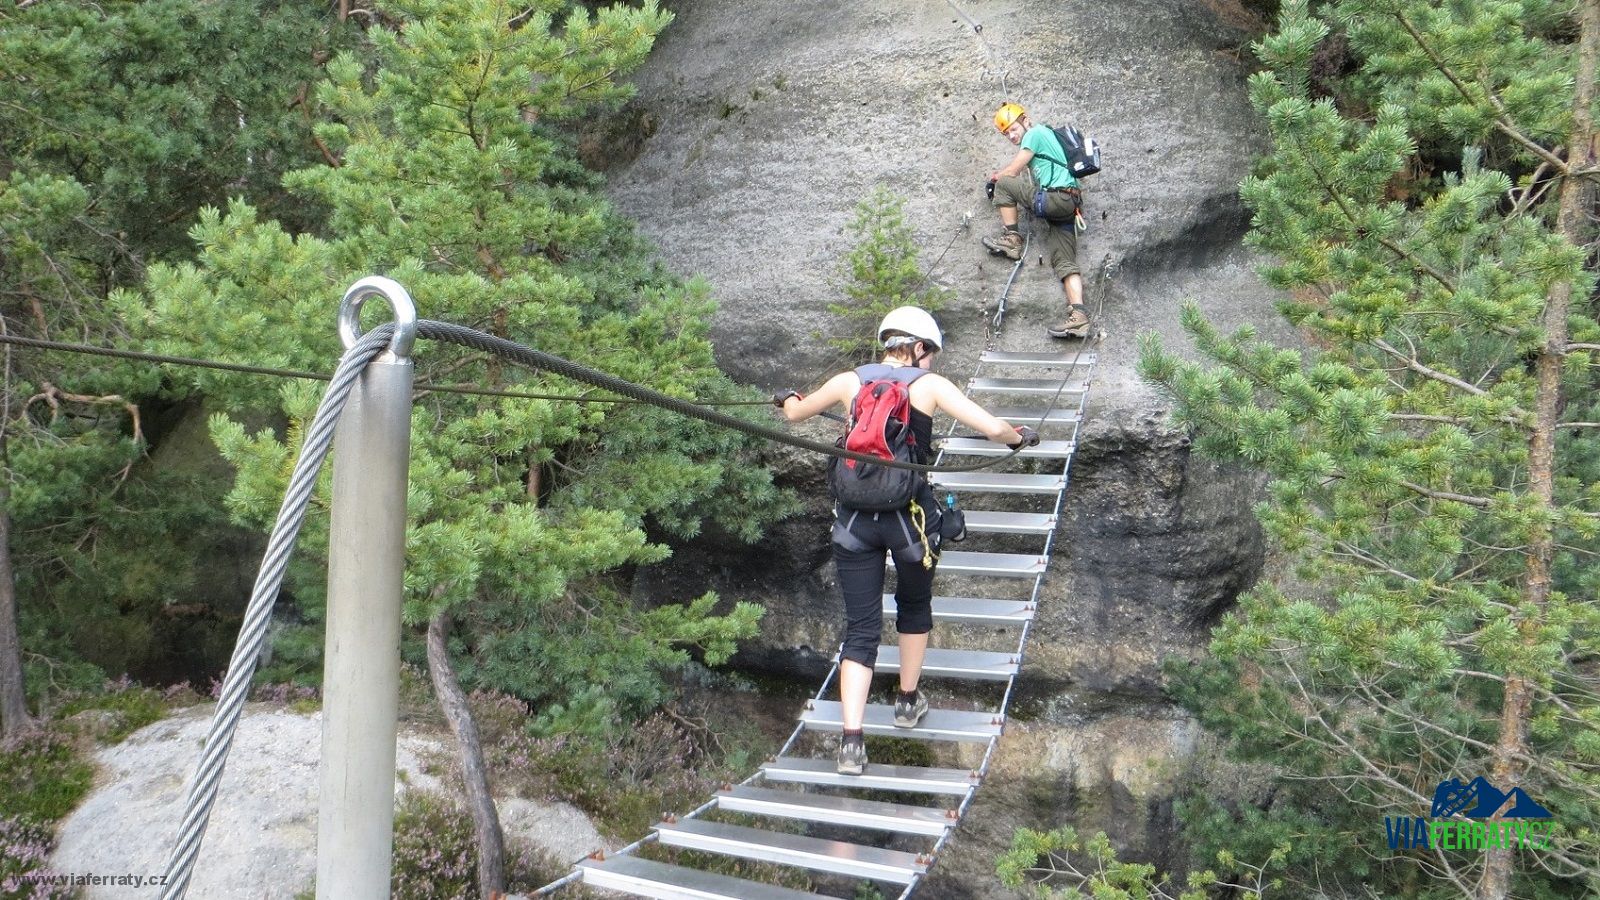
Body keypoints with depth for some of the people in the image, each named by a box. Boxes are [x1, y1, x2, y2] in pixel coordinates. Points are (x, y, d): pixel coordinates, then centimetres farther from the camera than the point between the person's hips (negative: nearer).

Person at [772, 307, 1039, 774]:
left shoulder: (849, 381, 6)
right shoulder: (930, 385, -3)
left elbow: (796, 413, 23)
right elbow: (992, 428, -8)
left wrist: (787, 398, 47)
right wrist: (1020, 435, 15)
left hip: (854, 517, 2)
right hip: (911, 514, -2)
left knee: (860, 629, 5)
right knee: (915, 608, 26)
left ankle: (851, 741, -5)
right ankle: (908, 701, 40)